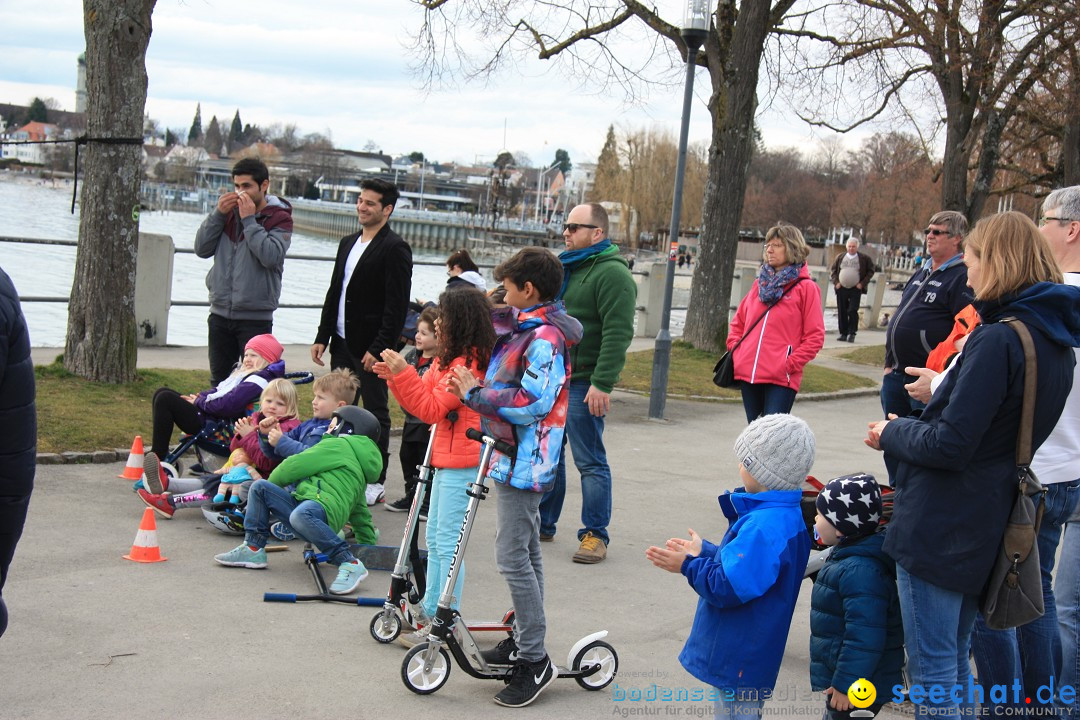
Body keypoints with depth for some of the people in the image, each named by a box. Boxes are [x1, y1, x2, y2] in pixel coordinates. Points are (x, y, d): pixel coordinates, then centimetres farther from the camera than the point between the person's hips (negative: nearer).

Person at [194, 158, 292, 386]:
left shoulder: (279, 218, -5)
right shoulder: (230, 211, 9)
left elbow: (271, 256, -22)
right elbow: (202, 249, 2)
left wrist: (249, 220, -17)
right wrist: (218, 213, -7)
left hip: (255, 318, -5)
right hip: (220, 314, 5)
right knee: (218, 382, 15)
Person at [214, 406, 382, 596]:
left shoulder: (340, 445, 5)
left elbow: (296, 466, 1)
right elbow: (360, 511, 38)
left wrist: (271, 481, 19)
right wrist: (369, 544, 42)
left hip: (324, 506, -10)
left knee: (301, 515, -45)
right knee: (259, 487, 11)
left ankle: (350, 564, -34)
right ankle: (253, 549, 8)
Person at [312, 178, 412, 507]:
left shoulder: (395, 249, -11)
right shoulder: (348, 243, 15)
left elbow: (397, 306, -16)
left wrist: (377, 349, -20)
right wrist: (323, 337, 12)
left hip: (371, 348, -8)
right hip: (343, 344, 8)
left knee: (376, 413, 1)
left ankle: (376, 482, 8)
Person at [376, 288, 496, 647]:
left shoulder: (468, 364, -16)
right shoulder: (448, 360, 16)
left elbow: (431, 408, -19)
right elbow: (422, 401, 17)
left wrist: (403, 372, -21)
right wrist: (397, 378, 3)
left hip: (462, 465, -11)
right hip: (445, 462, 11)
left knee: (448, 543, -8)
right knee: (435, 540, 17)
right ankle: (431, 610, 27)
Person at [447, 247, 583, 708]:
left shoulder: (544, 339, -20)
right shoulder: (526, 329, 12)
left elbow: (530, 405, -26)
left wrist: (474, 393, -19)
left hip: (523, 462, -11)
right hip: (517, 460, 11)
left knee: (512, 558, -9)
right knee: (526, 553, 18)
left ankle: (534, 661, -3)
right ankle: (524, 640, 30)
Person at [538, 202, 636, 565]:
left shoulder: (612, 273, -12)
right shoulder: (564, 267, 17)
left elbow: (617, 334, -21)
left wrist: (602, 384, -25)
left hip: (583, 383, -9)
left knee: (590, 461, -2)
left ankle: (595, 535, 6)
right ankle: (543, 524, 27)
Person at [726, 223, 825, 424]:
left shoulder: (806, 288, -2)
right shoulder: (760, 283, 15)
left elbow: (815, 337, -5)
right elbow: (738, 321, 24)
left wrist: (790, 364, -12)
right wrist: (735, 351, 9)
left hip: (781, 379, -6)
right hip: (748, 374, 6)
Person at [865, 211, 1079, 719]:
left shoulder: (998, 340, -21)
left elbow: (949, 445, -22)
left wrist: (892, 434, -6)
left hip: (938, 527, -9)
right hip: (985, 529, 9)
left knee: (933, 674, 1)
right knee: (954, 662, 22)